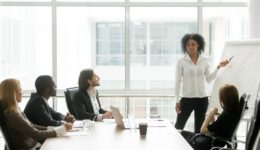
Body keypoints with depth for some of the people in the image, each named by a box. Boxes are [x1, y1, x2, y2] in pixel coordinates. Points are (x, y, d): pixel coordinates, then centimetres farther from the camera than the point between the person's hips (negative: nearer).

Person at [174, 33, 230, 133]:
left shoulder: (205, 60, 2)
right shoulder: (181, 61, -5)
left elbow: (208, 79, 7)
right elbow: (178, 82, -3)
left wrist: (218, 67, -2)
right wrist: (177, 101, -6)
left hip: (202, 98, 3)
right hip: (187, 98, -2)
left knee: (199, 127, 13)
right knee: (179, 126, 2)